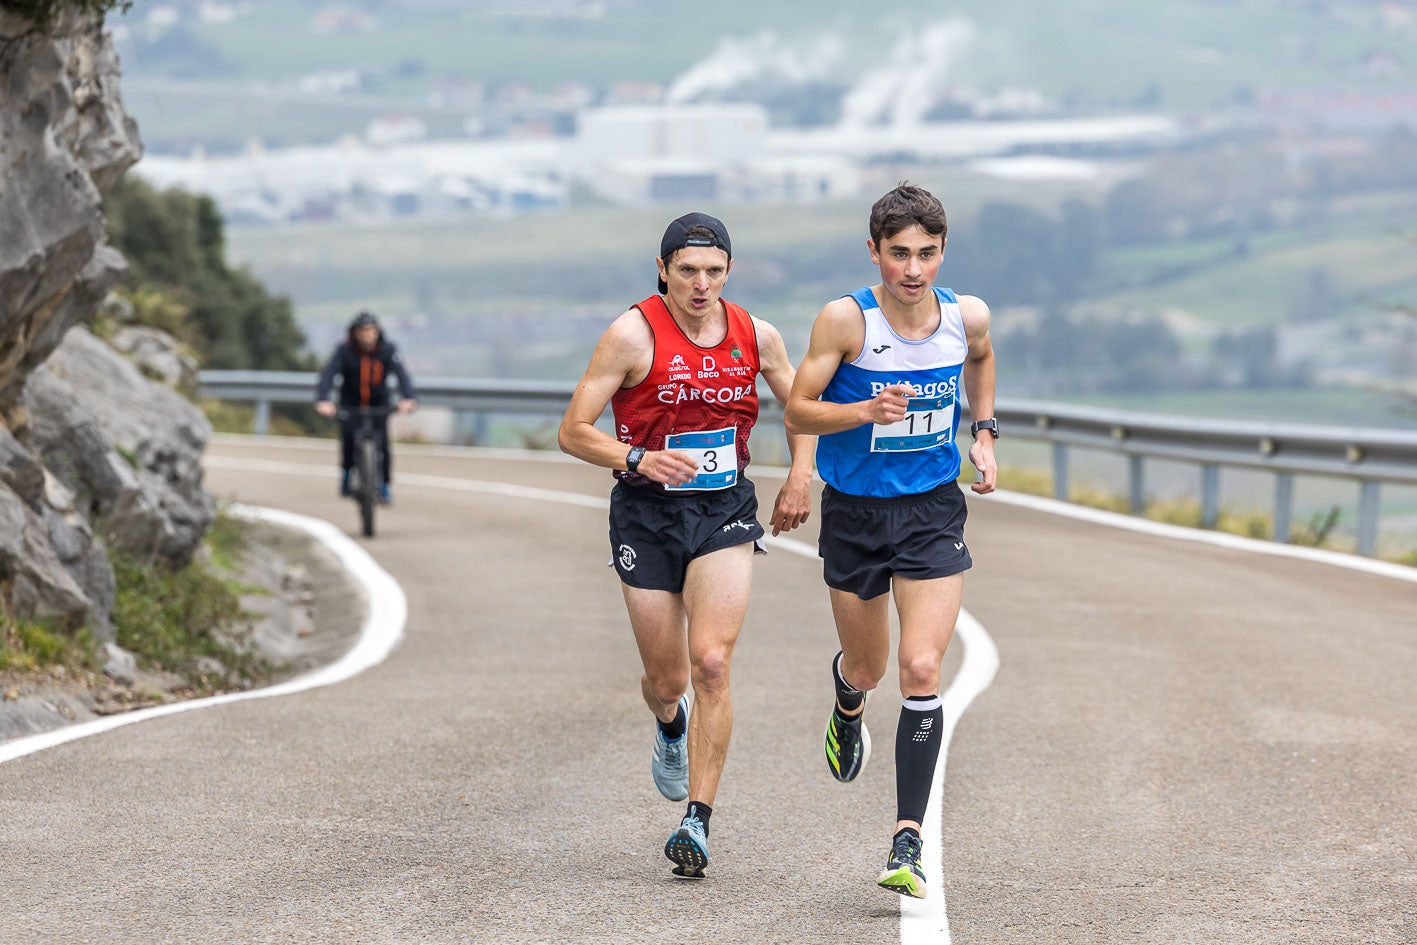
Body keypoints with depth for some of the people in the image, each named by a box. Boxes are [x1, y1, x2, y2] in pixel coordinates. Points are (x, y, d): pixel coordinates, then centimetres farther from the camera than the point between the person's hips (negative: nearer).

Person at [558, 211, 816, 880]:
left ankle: (697, 821, -14)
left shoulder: (755, 337, 0)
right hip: (646, 514, -1)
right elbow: (574, 431, -11)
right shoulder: (634, 334, -12)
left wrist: (800, 479, 6)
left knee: (710, 661, -18)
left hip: (724, 511, 1)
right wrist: (639, 459, -27)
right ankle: (670, 725, 47)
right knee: (667, 681, 7)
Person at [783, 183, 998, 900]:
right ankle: (849, 707, 56)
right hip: (854, 511, 0)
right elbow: (798, 413, -12)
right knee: (866, 668, 16)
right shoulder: (846, 319, -16)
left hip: (933, 511, 0)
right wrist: (868, 411, -28)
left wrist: (983, 433, 8)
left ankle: (908, 841, -12)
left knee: (921, 671, -14)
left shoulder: (967, 316, -6)